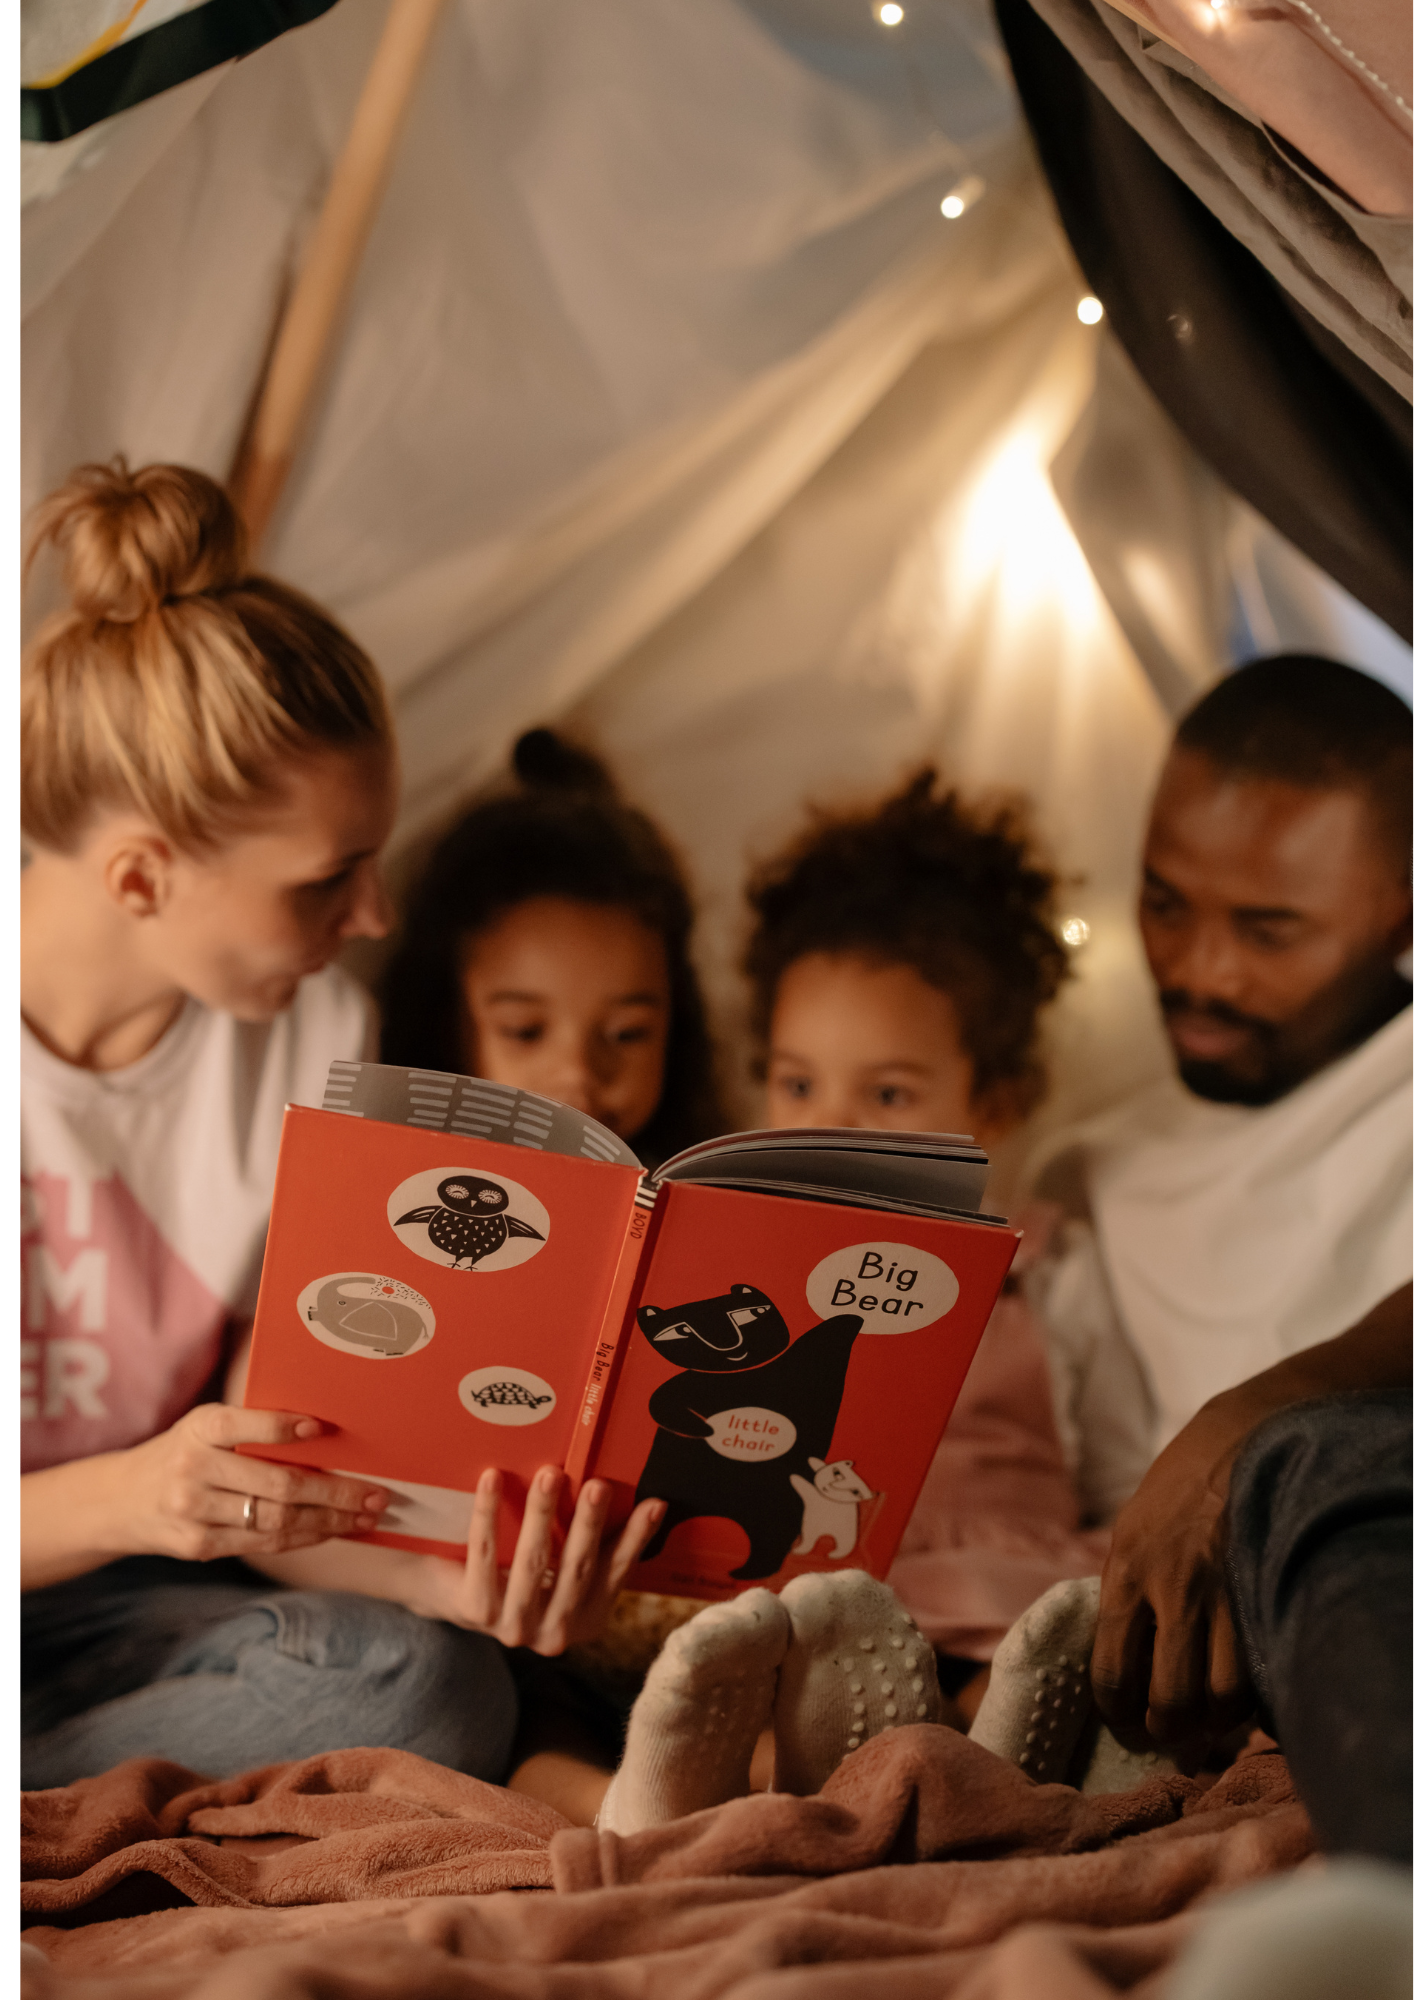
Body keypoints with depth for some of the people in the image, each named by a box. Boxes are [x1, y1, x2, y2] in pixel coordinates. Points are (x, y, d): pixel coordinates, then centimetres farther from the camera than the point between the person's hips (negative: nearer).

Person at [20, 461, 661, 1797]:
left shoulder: (312, 1038, -4)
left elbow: (260, 1485, -4)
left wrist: (439, 1572, -24)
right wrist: (113, 1501, -33)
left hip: (110, 1596, 5)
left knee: (434, 1689, -28)